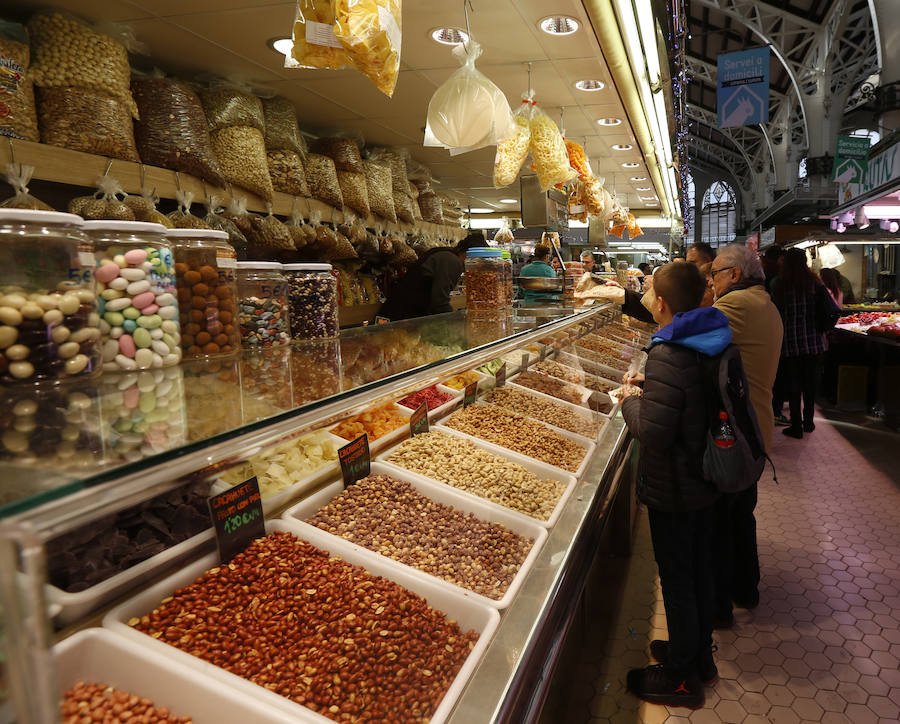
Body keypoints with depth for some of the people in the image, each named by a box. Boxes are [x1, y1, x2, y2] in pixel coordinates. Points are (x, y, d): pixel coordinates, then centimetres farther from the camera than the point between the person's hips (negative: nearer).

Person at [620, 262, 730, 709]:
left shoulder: (667, 356, -27)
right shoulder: (713, 344, 2)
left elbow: (653, 434, -28)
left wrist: (630, 402, -11)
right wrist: (648, 387, 9)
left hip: (673, 490, -9)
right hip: (705, 481, 9)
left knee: (676, 579, 7)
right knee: (699, 568, 22)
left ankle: (681, 677, 25)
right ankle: (700, 655, 41)